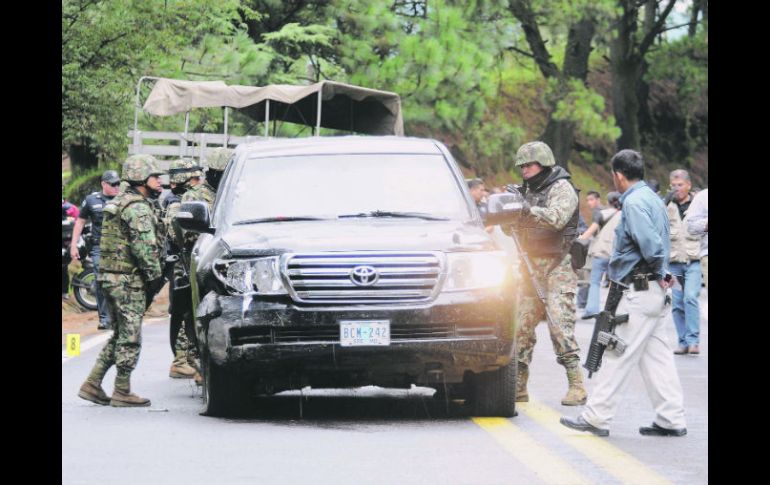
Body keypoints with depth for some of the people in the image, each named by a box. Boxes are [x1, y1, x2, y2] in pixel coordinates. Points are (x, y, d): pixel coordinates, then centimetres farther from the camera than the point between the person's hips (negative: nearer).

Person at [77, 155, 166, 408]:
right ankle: (122, 392, 2)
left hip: (109, 276, 10)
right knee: (130, 338, -2)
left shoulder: (119, 203, 18)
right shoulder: (138, 208, -14)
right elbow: (144, 247, -22)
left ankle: (92, 385, 12)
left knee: (120, 336, 15)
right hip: (129, 280, -10)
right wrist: (156, 275, -13)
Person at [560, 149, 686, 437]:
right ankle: (671, 421, 11)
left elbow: (651, 244, -23)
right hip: (655, 292, 10)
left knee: (618, 354, -5)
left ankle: (596, 418, -2)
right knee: (656, 356, 10)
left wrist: (655, 272, -8)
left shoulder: (634, 202, -15)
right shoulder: (652, 198, 16)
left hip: (640, 291, -10)